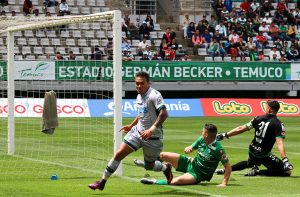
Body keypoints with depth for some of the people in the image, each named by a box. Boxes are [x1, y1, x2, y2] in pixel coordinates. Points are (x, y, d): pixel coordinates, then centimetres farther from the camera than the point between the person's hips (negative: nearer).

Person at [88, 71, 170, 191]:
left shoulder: (154, 95, -19)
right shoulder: (139, 96, 7)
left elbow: (164, 114, -29)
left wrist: (151, 130, -35)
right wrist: (131, 126, 23)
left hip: (152, 136, -7)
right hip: (137, 131, 7)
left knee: (149, 166, 7)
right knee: (119, 154, -4)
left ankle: (166, 168, 42)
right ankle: (102, 182, 3)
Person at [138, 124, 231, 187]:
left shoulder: (217, 148, -28)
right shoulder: (202, 140, -7)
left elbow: (228, 167, -25)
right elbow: (191, 148, 7)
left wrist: (224, 183, -32)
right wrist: (188, 149, -18)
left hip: (198, 175, -7)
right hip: (191, 163, 7)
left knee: (175, 181, -34)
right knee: (162, 155, 2)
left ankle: (154, 182, -13)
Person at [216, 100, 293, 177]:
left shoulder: (259, 119, 0)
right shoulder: (278, 124, -13)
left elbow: (240, 129, 2)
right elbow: (279, 143, -24)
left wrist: (225, 135, 12)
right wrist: (285, 160, -29)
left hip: (252, 151, 6)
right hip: (264, 155, -6)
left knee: (249, 163, 40)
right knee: (287, 171, -5)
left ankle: (225, 170, 27)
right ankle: (258, 172, -13)